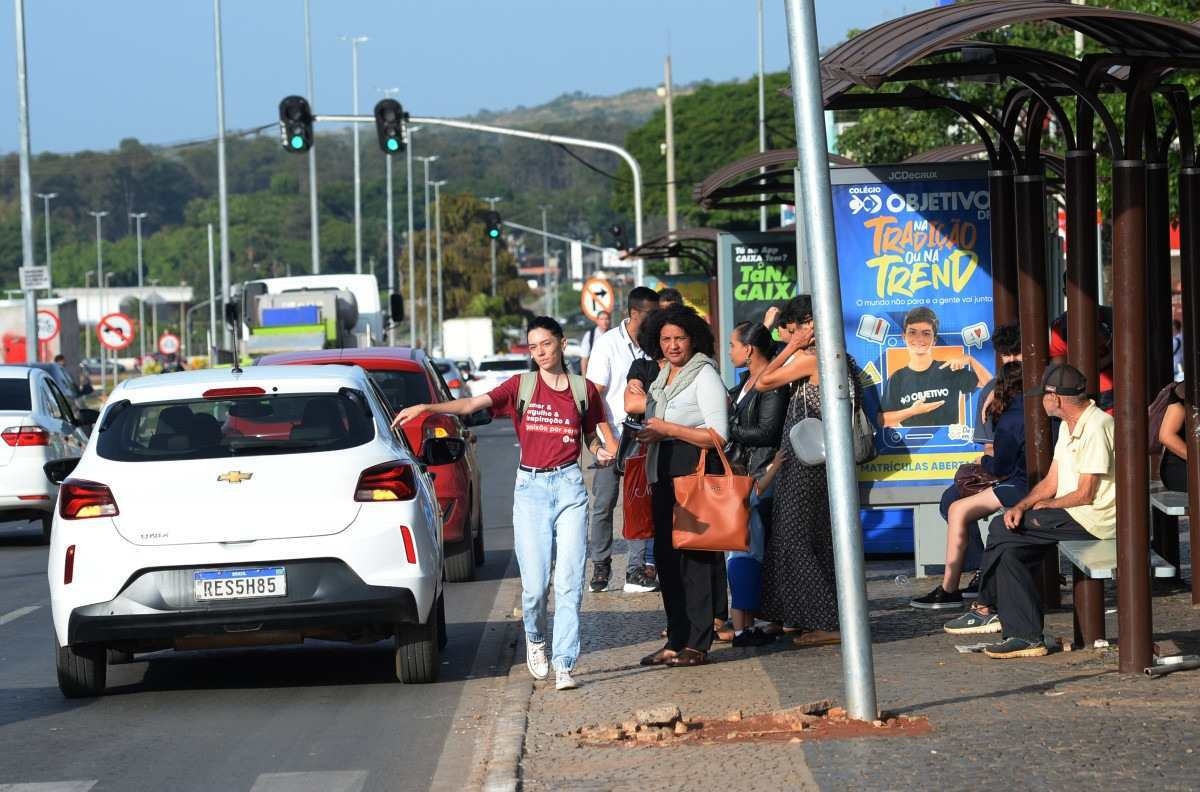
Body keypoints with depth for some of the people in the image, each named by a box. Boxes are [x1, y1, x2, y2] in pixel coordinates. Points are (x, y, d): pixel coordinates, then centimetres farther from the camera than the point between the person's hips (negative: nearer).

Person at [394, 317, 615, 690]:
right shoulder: (521, 386, 4)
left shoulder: (584, 390, 7)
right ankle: (535, 638, 26)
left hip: (569, 486, 0)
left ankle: (564, 665, -4)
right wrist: (426, 408, -21)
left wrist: (603, 453, -6)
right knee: (534, 585, -5)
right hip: (531, 488, 0)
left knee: (569, 582, -7)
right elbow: (472, 404, -7)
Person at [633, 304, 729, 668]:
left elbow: (718, 435, -16)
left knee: (694, 557, -8)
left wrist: (668, 430, -17)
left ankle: (697, 644, -6)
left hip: (696, 473, -8)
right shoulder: (663, 377, 17)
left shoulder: (704, 376, -8)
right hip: (665, 475, 8)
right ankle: (676, 641, 14)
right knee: (666, 556, 8)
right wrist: (647, 435, 12)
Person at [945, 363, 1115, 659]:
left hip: (1092, 519, -10)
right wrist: (1021, 506, -2)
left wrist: (1046, 505, -2)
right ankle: (1024, 635, -2)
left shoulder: (1096, 427, -17)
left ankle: (987, 607, 0)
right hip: (1072, 516, 10)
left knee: (1001, 528, -11)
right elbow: (1051, 482, 15)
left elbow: (1085, 494, -18)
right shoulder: (1070, 426, 17)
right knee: (1010, 549, -3)